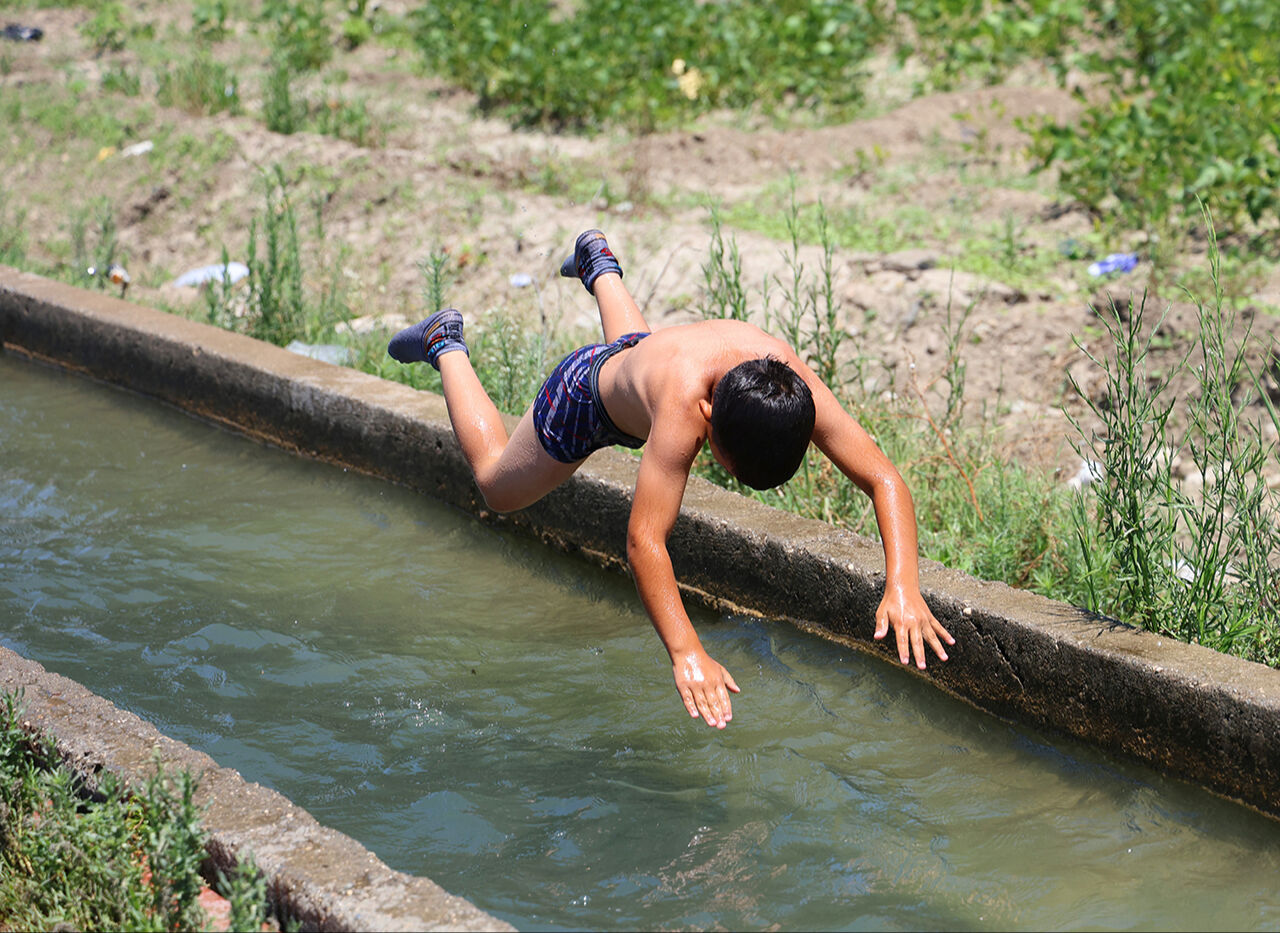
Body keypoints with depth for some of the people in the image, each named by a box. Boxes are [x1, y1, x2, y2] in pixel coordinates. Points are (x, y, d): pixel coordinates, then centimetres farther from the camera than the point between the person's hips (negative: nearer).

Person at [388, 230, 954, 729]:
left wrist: (902, 586, -57)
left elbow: (884, 480, -41)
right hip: (584, 395, -4)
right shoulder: (684, 404, -53)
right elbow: (643, 539, -57)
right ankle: (446, 346, 42)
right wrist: (686, 653, -69)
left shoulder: (794, 387, -42)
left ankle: (598, 265, 66)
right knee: (499, 488, 26)